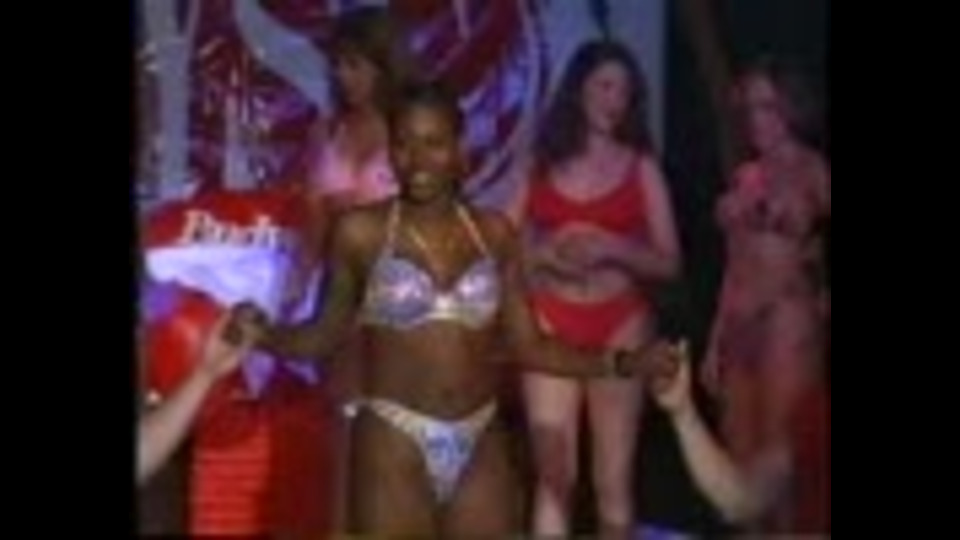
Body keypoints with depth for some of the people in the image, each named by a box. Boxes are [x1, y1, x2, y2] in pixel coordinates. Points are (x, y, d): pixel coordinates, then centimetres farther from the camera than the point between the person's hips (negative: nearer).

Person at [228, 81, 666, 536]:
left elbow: (527, 344, 9)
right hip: (394, 445, -3)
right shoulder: (361, 231, -3)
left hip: (481, 446, 3)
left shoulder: (493, 233, 6)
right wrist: (265, 335, -15)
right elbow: (327, 334, 3)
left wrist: (619, 362, 1)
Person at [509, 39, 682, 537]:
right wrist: (545, 252, -13)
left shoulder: (641, 167, 3)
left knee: (613, 479, 2)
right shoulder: (542, 163, 6)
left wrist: (612, 247, -14)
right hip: (552, 324, 0)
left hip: (620, 325, 0)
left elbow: (669, 262, 1)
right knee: (553, 474, -2)